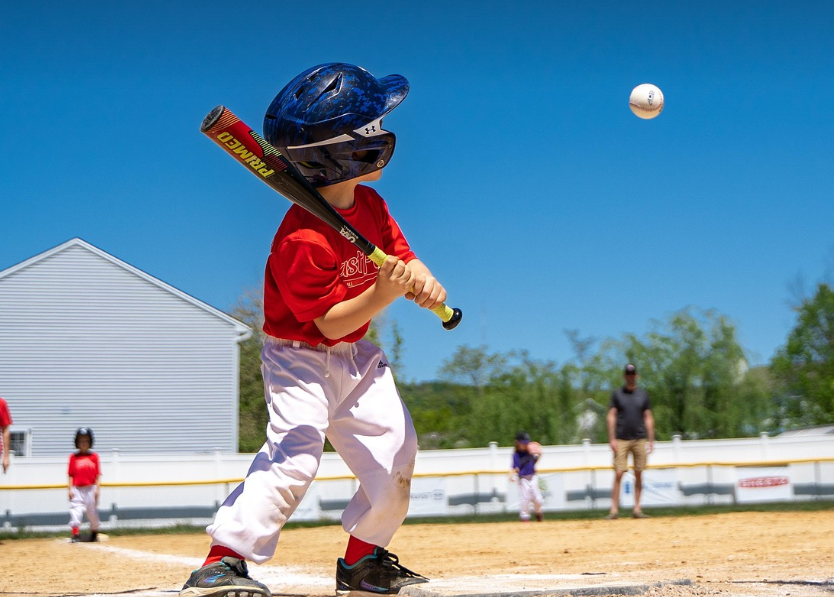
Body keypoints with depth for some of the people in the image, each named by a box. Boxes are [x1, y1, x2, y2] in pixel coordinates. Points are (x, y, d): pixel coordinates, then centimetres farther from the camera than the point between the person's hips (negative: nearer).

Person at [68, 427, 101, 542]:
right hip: (77, 489, -1)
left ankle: (94, 534, 29)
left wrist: (97, 489, -4)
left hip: (90, 488, 1)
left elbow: (97, 474, 3)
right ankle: (75, 534, -18)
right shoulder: (73, 457, 4)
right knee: (75, 510, -14)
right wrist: (70, 489, -5)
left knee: (92, 511, 10)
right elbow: (71, 475, 3)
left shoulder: (94, 456, 4)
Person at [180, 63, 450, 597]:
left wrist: (423, 283, -21)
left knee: (396, 449, 6)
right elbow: (331, 322, -26)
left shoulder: (371, 206, -2)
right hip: (301, 357, -8)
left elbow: (403, 257, 3)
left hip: (356, 357, 8)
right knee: (295, 453, -25)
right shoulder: (302, 239, -29)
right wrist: (382, 295, -41)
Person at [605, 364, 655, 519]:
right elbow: (611, 416, 2)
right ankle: (614, 509, -10)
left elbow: (648, 418, 11)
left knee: (638, 474, 3)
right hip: (621, 439, -2)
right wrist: (612, 439, -7)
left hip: (640, 439, 2)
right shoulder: (617, 394, 5)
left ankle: (637, 509, 8)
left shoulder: (643, 394, 10)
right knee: (618, 474, -9)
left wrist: (651, 440, 6)